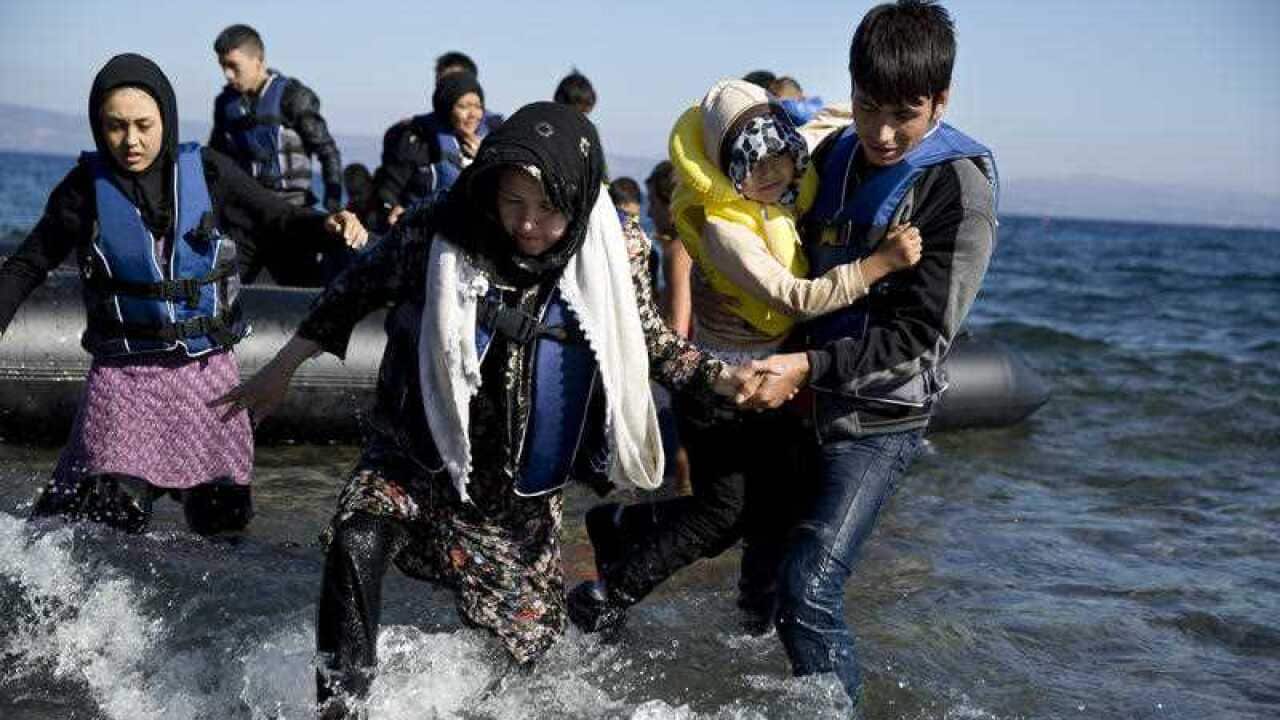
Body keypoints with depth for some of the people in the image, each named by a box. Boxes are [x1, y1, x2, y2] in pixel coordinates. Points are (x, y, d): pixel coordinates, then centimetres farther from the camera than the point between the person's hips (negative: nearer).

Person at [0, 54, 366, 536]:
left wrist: (331, 226, -18)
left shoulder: (205, 171, -3)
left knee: (225, 516, 10)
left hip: (209, 368, 2)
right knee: (112, 512, -18)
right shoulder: (87, 187, -5)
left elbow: (281, 221, 2)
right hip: (125, 373, -2)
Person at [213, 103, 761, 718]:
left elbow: (648, 340, 4)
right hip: (418, 456, -2)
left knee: (522, 639, 11)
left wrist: (720, 379, -13)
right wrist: (282, 369, 5)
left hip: (522, 488, 2)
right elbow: (357, 288, -1)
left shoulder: (609, 257, -11)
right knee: (357, 543, -30)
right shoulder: (438, 234, -17)